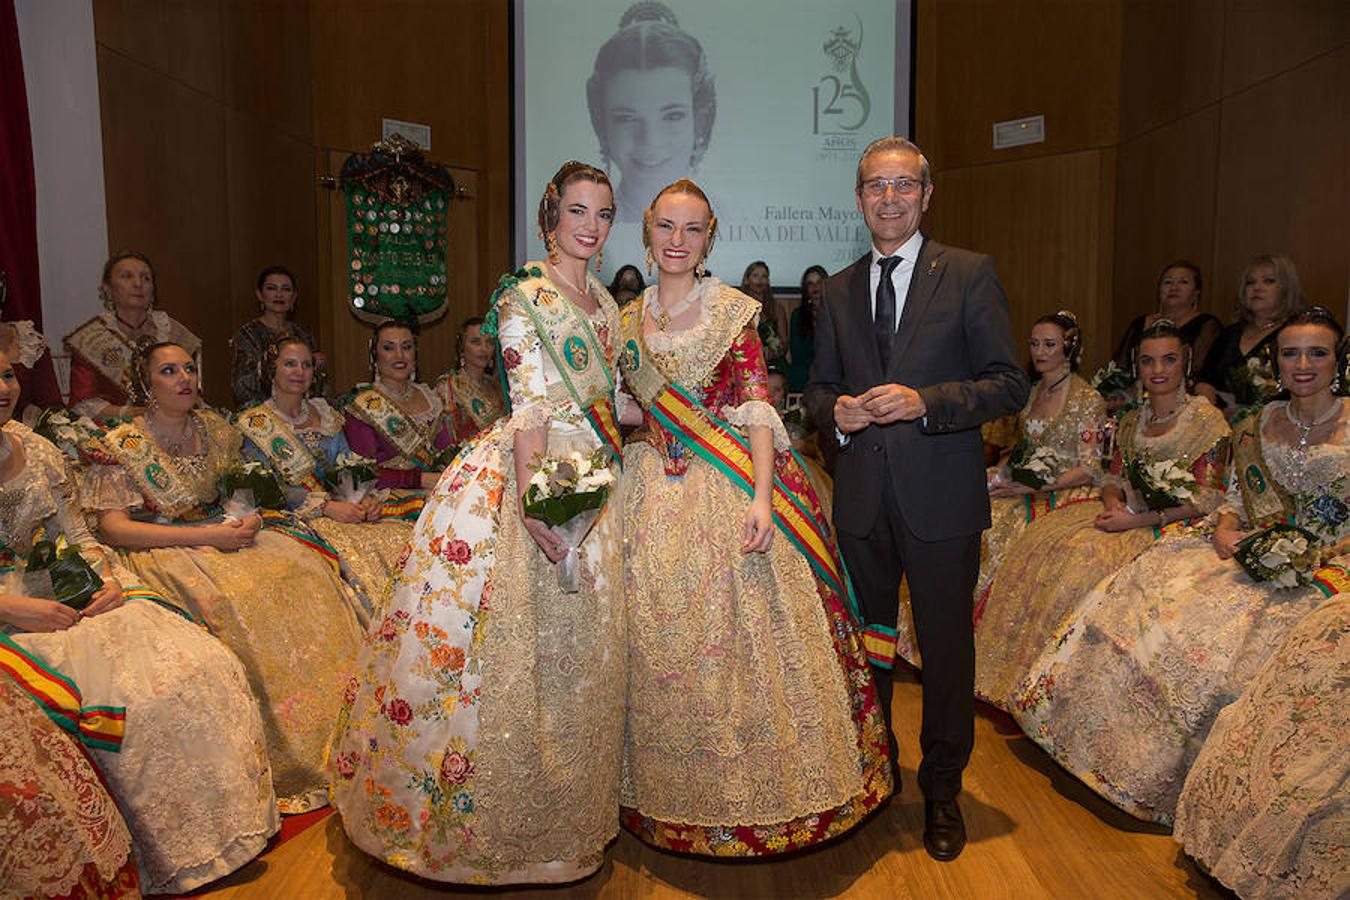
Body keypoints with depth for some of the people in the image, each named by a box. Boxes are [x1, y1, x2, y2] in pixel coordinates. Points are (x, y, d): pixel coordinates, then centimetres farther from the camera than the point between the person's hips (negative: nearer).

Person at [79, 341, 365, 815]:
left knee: (304, 567, -22)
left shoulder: (214, 429, 10)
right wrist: (206, 536, -22)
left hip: (219, 533, 5)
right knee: (232, 599, -34)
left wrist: (249, 518, -5)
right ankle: (287, 761, -23)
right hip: (160, 551, -5)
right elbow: (114, 527, -13)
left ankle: (331, 733, -17)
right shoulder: (119, 446, -6)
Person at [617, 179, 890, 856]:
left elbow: (757, 409, -8)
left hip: (728, 487, -3)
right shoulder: (629, 320, 11)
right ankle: (676, 796, 27)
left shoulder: (732, 311, -1)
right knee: (661, 645, 8)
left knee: (740, 634, 0)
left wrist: (762, 497, -19)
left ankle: (756, 793, 20)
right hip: (652, 494, 4)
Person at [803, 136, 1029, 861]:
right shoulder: (837, 291, 10)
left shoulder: (969, 274, -2)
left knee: (945, 648, 7)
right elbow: (818, 387, 16)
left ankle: (942, 791, 28)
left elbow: (1009, 385, -6)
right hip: (861, 494, 4)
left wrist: (924, 402, -20)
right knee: (866, 639, 16)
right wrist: (836, 412, -7)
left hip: (940, 495, -3)